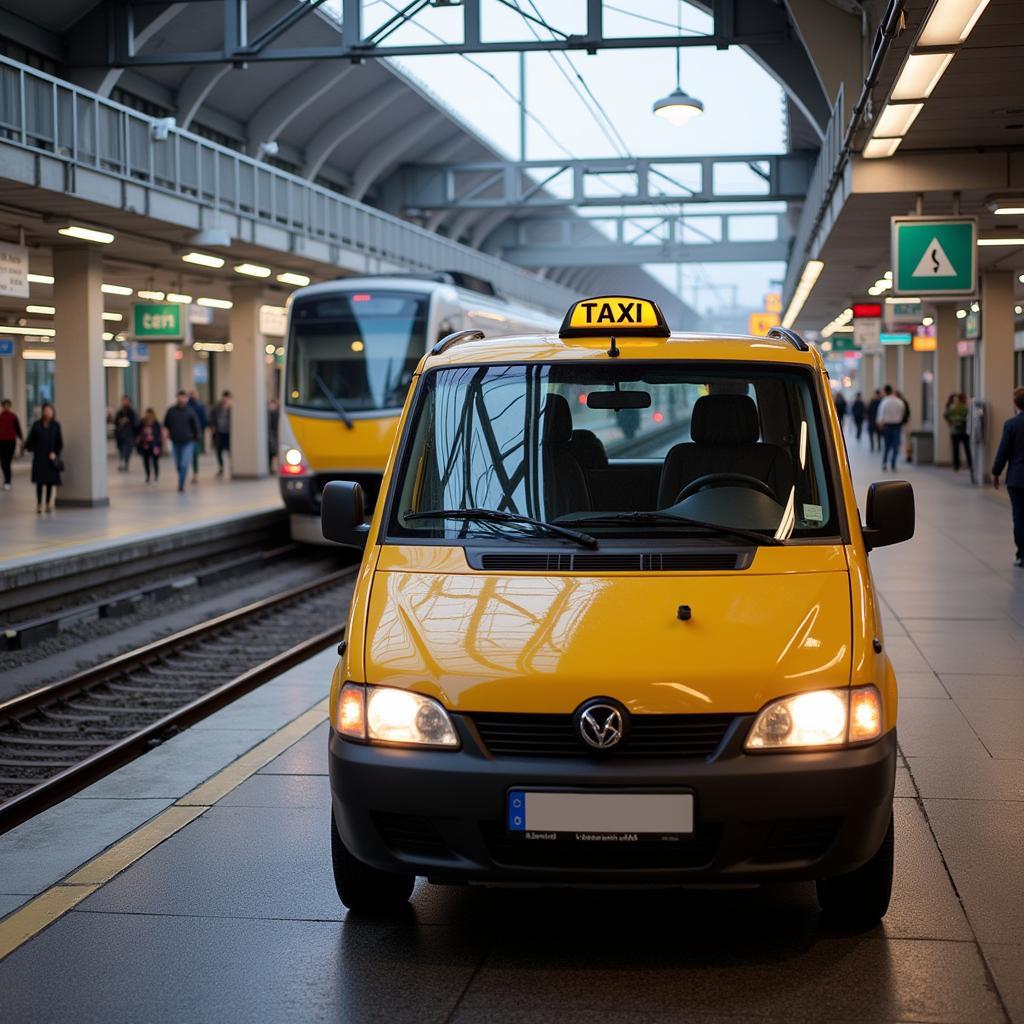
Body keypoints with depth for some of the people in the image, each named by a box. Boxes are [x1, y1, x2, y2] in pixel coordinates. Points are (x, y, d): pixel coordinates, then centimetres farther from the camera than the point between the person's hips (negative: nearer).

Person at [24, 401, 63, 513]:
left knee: (50, 481, 4)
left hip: (51, 457, 1)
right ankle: (39, 504, 2)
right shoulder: (37, 425, 1)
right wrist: (29, 447, -11)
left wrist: (55, 453, -9)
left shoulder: (56, 426, 2)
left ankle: (48, 504, 13)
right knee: (40, 481, -3)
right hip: (39, 457, -1)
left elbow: (59, 442, 2)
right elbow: (31, 440, 4)